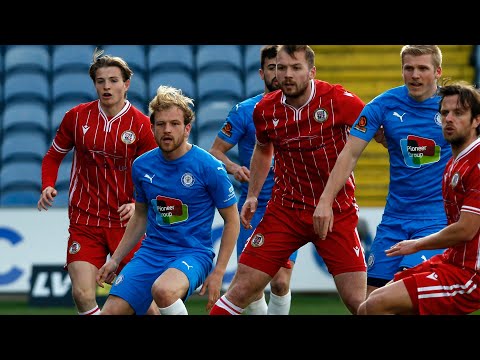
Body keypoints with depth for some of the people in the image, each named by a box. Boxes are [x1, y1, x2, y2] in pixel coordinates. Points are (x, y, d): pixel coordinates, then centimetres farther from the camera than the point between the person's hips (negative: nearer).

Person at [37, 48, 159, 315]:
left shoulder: (141, 124, -4)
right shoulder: (77, 117, 2)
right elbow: (53, 156, 15)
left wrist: (137, 204, -19)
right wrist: (48, 187, -4)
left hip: (126, 222, -1)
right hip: (84, 221, 1)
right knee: (83, 294, -13)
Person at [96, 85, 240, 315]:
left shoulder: (210, 168, -10)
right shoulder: (142, 166, 4)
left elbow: (232, 221, -3)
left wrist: (218, 272, -9)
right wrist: (115, 260, 14)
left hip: (193, 253, -5)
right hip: (151, 251, 5)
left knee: (163, 291, -37)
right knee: (111, 312, -11)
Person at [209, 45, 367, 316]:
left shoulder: (340, 100, -14)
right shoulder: (265, 110, 0)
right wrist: (253, 195, 12)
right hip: (284, 210, 2)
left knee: (358, 301, -9)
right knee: (240, 291, -4)